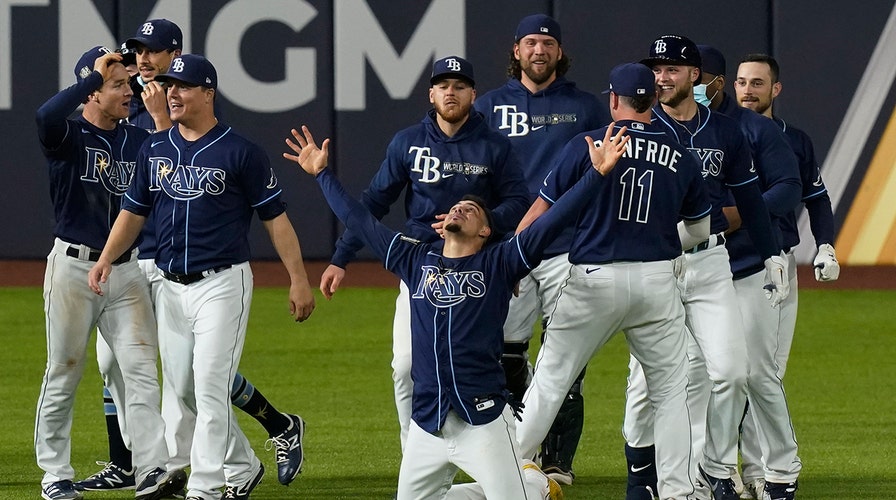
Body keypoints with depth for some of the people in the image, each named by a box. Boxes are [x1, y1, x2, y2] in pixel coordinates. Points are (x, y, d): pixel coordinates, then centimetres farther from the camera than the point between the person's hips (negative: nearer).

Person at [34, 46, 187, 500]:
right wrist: (95, 74, -21)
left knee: (141, 369, -8)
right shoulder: (68, 136, -6)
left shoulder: (138, 140, 11)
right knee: (64, 373, 4)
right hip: (74, 267, -4)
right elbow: (47, 116, -29)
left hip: (125, 271, 4)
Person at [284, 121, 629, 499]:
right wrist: (321, 174, 25)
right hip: (427, 423, 5)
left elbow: (552, 221, -4)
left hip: (484, 421, -4)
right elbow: (359, 221, 21)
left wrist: (597, 173, -13)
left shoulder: (498, 264, 3)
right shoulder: (415, 260, 14)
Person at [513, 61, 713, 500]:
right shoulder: (680, 157, 4)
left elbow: (540, 213, -1)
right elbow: (701, 229, 15)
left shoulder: (587, 146, -4)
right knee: (670, 388, 11)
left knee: (550, 381, 4)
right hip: (657, 281, 2)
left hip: (594, 281, -2)